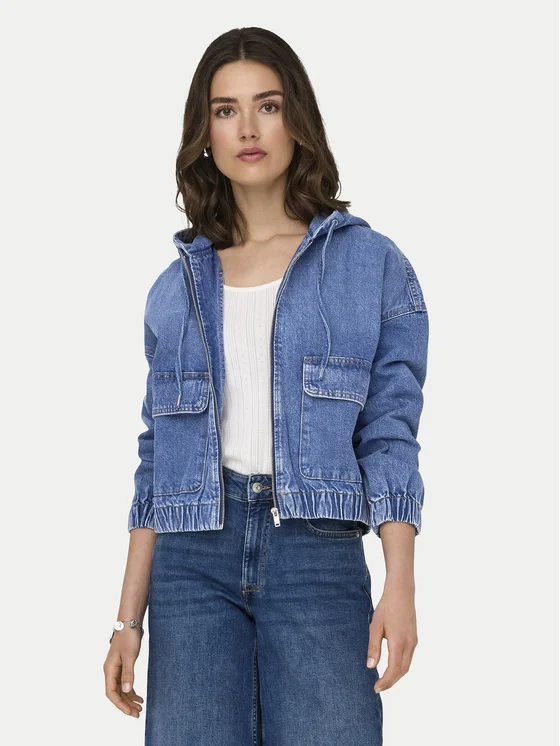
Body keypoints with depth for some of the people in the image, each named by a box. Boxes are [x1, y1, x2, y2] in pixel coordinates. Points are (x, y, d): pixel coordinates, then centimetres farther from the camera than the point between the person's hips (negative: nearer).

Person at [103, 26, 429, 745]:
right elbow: (156, 463, 13)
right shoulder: (177, 288, 14)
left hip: (318, 557, -2)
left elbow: (389, 437, 1)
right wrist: (128, 620, 8)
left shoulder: (372, 265, 7)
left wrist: (400, 585, -11)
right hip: (193, 558, 2)